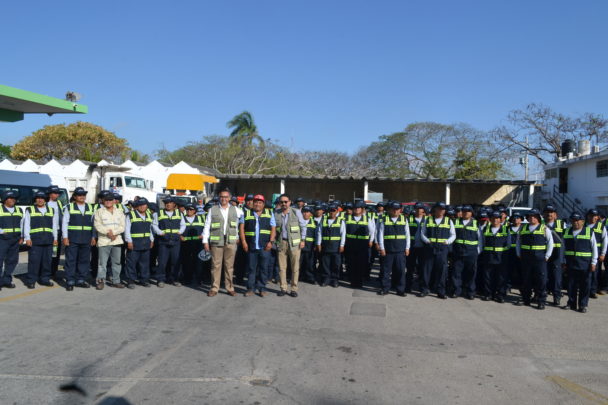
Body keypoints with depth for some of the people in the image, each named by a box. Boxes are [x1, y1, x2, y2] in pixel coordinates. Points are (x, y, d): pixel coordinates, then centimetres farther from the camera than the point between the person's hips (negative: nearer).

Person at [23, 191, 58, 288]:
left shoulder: (51, 210, 16)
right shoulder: (30, 210, 7)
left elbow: (54, 225, 17)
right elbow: (26, 225, 3)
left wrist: (55, 238, 11)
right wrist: (27, 238, -5)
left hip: (48, 240, 3)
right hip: (35, 240, -3)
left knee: (47, 260, 6)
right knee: (34, 260, -6)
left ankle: (45, 279, 15)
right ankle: (31, 280, 2)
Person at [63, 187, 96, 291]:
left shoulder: (90, 208, 13)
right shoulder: (69, 207, 4)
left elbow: (93, 223, 13)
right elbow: (65, 223, 0)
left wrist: (93, 237, 8)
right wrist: (65, 237, -7)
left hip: (86, 239, 3)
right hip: (72, 239, -3)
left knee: (84, 260, 7)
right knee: (71, 260, -2)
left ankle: (81, 280, 16)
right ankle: (70, 281, 4)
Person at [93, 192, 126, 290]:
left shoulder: (119, 212, 12)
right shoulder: (99, 212, 5)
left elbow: (122, 226, 4)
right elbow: (97, 226, -5)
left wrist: (114, 233, -11)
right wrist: (108, 232, -16)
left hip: (117, 240, 3)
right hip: (103, 241, -3)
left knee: (117, 262, 7)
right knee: (102, 262, -5)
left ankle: (116, 281, 16)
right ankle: (100, 281, 3)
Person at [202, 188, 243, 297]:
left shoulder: (235, 210, 10)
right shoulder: (213, 210, 6)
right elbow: (207, 226, 6)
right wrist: (205, 241, 0)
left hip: (231, 242, 1)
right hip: (216, 242, -1)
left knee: (229, 266, 5)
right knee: (216, 265, 0)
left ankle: (230, 288, 13)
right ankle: (214, 288, 9)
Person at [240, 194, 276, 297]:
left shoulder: (269, 213, 9)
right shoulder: (246, 213, 9)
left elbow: (273, 229, 5)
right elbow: (241, 228, 4)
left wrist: (271, 241, -7)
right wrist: (243, 242, -6)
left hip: (265, 247, 0)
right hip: (251, 246, 0)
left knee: (263, 268, 4)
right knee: (251, 268, 4)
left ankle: (262, 288, 14)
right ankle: (251, 288, 13)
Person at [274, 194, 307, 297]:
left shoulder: (296, 212, -1)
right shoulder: (276, 214, 6)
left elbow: (303, 226, 3)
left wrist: (303, 240, -1)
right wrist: (274, 241, 6)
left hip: (294, 243, -2)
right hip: (281, 243, 2)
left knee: (295, 267, 0)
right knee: (282, 267, 5)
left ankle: (294, 289, 10)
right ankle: (283, 288, 15)